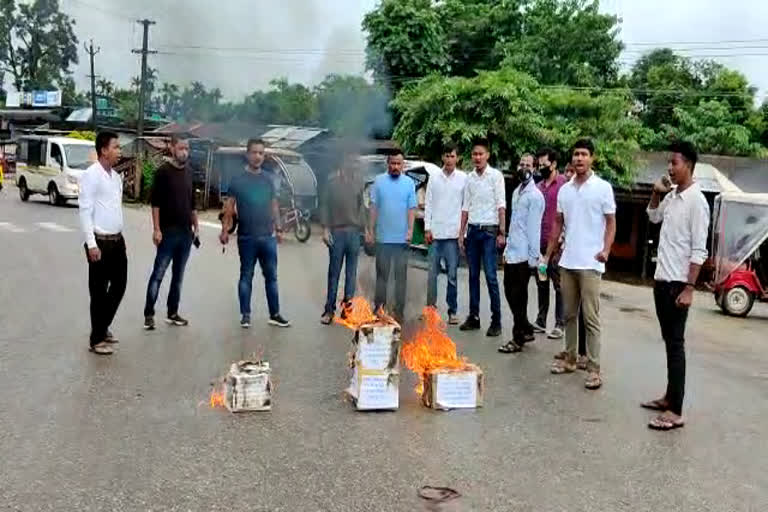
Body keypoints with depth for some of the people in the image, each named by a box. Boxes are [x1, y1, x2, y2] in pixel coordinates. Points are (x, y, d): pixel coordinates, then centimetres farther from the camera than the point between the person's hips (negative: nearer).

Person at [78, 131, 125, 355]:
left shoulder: (116, 176, 12)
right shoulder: (91, 175, -13)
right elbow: (85, 211, -16)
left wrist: (120, 235, 16)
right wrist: (91, 244, -19)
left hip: (117, 240, 8)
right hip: (100, 241, -8)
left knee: (119, 286, 15)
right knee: (99, 291, 2)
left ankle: (103, 327, 33)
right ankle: (97, 339, 13)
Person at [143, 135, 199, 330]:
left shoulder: (189, 172, 12)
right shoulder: (163, 171, -7)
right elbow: (155, 202, -11)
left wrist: (195, 225, 15)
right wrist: (156, 229, -16)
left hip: (186, 233, 6)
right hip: (168, 232, -6)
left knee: (178, 276, 10)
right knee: (158, 274, -4)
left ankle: (172, 313, 18)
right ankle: (149, 314, 2)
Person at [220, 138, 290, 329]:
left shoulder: (268, 180, 9)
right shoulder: (238, 180, -2)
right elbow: (229, 206, -3)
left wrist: (278, 228, 11)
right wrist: (225, 230, -10)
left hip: (268, 237, 3)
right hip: (246, 238, -3)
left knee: (271, 276, 6)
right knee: (246, 276, 5)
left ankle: (275, 314, 13)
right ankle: (245, 315, 14)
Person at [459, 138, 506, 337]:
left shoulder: (495, 176, -3)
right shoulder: (470, 178, 11)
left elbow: (501, 205, -7)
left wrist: (501, 232, -13)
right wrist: (461, 233, 12)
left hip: (489, 230, -5)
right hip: (472, 230, 5)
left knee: (491, 276, -7)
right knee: (473, 275, 10)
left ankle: (496, 321, -2)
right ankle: (473, 317, 18)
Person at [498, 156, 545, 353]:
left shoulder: (534, 195, -11)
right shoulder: (517, 192, 16)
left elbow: (533, 228, -14)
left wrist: (533, 257, -16)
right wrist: (507, 248, 17)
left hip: (523, 255, -8)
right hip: (512, 253, 8)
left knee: (518, 296, -2)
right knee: (510, 292, 14)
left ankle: (518, 339, 7)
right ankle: (526, 330, 28)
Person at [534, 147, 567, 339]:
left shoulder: (563, 183, -6)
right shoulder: (539, 186, 15)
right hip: (539, 242, 7)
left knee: (559, 284, -2)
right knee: (541, 283, 13)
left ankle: (559, 324, 3)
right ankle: (541, 321, 21)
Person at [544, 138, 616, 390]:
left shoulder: (603, 188, -3)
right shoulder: (565, 189, 11)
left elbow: (611, 222, -2)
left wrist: (606, 249, -18)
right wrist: (547, 255, 14)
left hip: (590, 263, -5)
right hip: (567, 262, 5)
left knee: (591, 318, -5)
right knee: (569, 315, 13)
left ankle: (593, 368, -1)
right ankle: (569, 359, 22)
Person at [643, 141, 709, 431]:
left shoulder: (696, 201, -14)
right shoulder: (671, 196, 10)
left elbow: (699, 251, -17)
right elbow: (653, 217, 32)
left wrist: (689, 288, -20)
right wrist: (656, 193, 13)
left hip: (678, 283, -8)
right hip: (661, 279, 8)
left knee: (676, 344, -6)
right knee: (668, 342, 14)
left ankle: (675, 412, -3)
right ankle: (669, 397, 24)